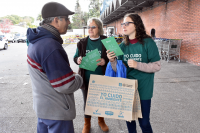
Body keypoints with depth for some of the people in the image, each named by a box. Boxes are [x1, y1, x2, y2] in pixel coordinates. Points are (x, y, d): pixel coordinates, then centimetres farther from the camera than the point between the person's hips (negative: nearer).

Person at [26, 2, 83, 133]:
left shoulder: (36, 41, 4)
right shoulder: (50, 46, -29)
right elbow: (66, 86, -27)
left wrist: (70, 74, 5)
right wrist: (79, 78, -7)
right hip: (56, 111, -10)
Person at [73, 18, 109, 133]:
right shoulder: (82, 42, 2)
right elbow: (76, 57, 9)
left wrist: (105, 61, -24)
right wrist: (78, 60, -15)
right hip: (86, 79, 1)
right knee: (87, 101, 13)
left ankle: (101, 120, 42)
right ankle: (87, 124, 35)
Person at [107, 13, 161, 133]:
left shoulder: (148, 43, -10)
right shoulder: (123, 45, 3)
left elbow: (157, 66, -11)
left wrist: (137, 65, -23)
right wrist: (113, 61, -14)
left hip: (143, 89, -4)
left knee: (144, 122, 7)